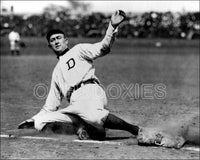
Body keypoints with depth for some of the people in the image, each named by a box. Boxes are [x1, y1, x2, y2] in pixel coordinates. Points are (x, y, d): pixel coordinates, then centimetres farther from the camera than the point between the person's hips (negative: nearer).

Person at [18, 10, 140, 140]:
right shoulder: (57, 72, 36)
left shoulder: (78, 50, 19)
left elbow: (103, 48, 1)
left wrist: (113, 27, -15)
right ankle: (83, 124, -16)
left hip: (89, 92, -7)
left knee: (93, 116, -40)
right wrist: (34, 119, 36)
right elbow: (51, 105, 39)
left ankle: (136, 130, -28)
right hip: (74, 104, 7)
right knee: (39, 123, -11)